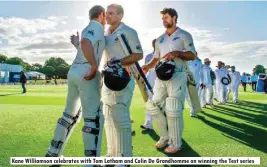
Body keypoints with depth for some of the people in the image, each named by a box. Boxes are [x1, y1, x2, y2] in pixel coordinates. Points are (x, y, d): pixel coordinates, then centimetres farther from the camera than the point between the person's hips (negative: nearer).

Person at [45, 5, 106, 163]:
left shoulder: (88, 28, 25)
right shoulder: (98, 27, -2)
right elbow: (86, 43, -23)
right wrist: (94, 66, -23)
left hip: (74, 72, 9)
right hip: (86, 73, -9)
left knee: (70, 114, 18)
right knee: (94, 117, -5)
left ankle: (53, 153, 27)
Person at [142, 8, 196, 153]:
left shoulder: (184, 35, 4)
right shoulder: (160, 39, 19)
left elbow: (192, 55, -2)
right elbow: (156, 58, 18)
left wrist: (177, 53, -18)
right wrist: (148, 66, -3)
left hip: (177, 75, -6)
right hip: (161, 76, 6)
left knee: (173, 110, -8)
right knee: (152, 105, 4)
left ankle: (176, 143, 8)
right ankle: (165, 136, 21)